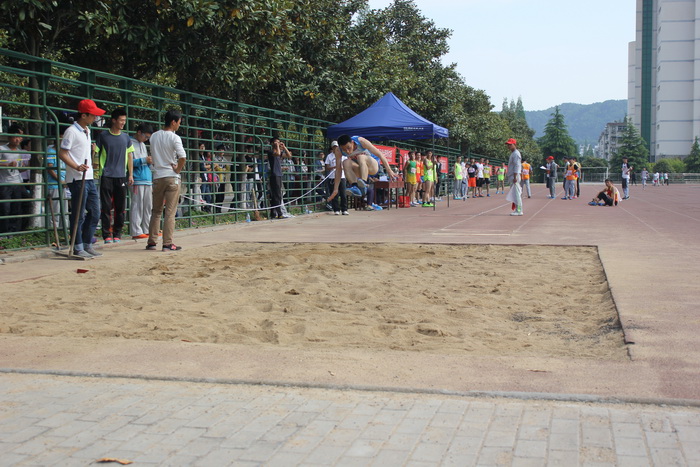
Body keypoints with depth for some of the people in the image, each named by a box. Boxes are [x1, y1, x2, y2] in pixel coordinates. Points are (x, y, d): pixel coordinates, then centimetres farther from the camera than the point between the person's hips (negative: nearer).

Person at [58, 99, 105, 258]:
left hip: (89, 178, 9)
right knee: (79, 215, -4)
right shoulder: (72, 131, -10)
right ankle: (78, 248, 3)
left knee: (94, 213, 11)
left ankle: (87, 245, 21)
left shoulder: (87, 131, 17)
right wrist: (76, 167, -27)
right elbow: (62, 153, -15)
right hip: (77, 179, -9)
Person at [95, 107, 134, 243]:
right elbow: (97, 154, 6)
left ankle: (117, 233, 13)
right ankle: (107, 235, 2)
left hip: (121, 176, 3)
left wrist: (131, 174, 11)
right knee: (106, 207, -3)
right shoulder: (103, 136, 3)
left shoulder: (126, 138, 11)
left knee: (120, 207, 3)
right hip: (106, 176, -3)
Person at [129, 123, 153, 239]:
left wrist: (150, 162, 6)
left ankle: (147, 230, 14)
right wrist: (144, 160, -14)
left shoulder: (143, 145, 22)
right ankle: (136, 232, -7)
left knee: (148, 207, 9)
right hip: (137, 180, -8)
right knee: (137, 206, -8)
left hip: (148, 180, 8)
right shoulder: (130, 143, -4)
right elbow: (129, 162, -13)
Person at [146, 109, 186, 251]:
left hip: (157, 177, 5)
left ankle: (152, 242, 14)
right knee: (170, 212, -1)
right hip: (172, 177, -5)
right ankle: (168, 244, -2)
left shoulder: (153, 136, 8)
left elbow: (153, 157, 14)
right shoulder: (174, 138, -11)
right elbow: (182, 157, -23)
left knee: (156, 211, 14)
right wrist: (178, 170, -8)